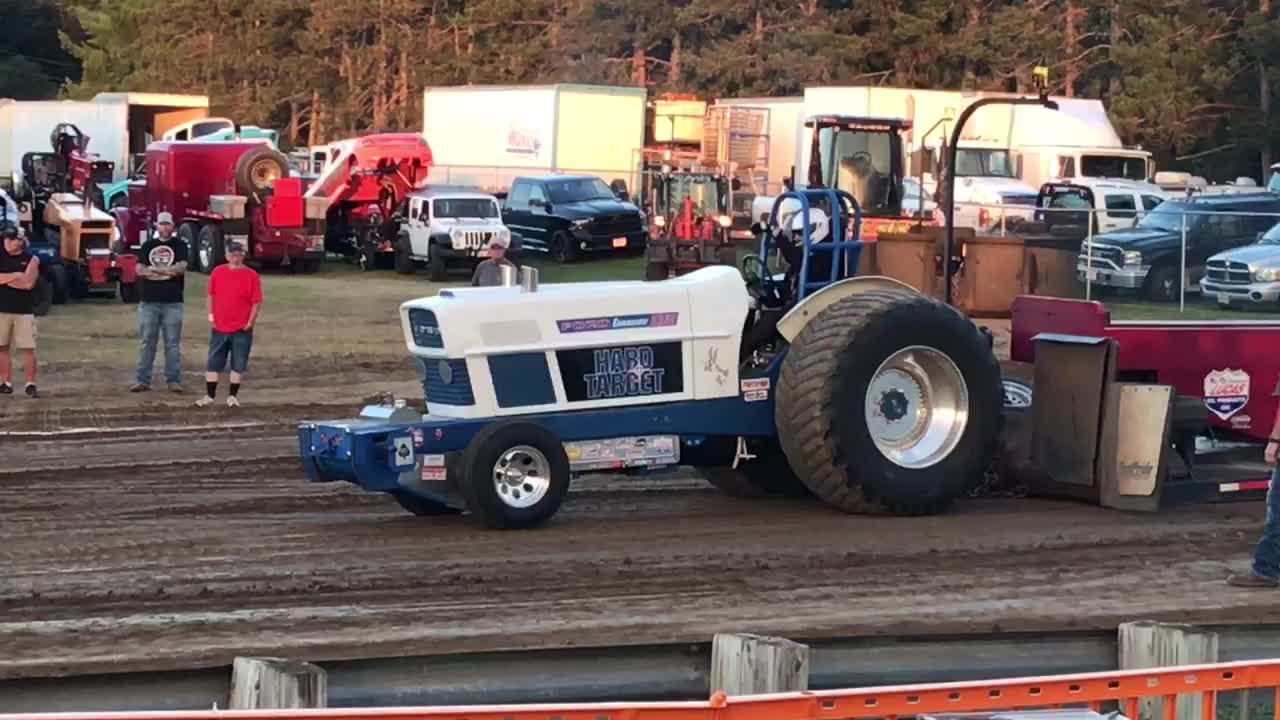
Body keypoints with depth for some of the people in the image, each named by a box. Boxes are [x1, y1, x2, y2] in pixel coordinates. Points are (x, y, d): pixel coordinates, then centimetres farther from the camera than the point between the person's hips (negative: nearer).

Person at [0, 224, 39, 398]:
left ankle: (30, 384, -4)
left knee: (28, 349, -6)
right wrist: (15, 276, -12)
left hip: (25, 311, -3)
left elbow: (28, 283, -12)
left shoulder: (31, 259, 1)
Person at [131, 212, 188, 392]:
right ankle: (142, 380, 5)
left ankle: (173, 380, 1)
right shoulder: (148, 246, 13)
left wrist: (153, 269, -10)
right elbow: (140, 270, 1)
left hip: (173, 303, -2)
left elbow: (181, 267, -9)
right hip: (149, 302, 2)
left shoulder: (179, 245, 7)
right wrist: (168, 271, -12)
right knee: (147, 342, 3)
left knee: (173, 343, -1)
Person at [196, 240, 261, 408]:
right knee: (214, 363, 5)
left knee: (238, 365, 4)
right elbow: (211, 295, 11)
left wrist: (250, 322, -9)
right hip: (219, 328, 2)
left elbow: (256, 301, -5)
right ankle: (209, 395, 12)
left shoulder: (251, 276, -6)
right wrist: (211, 315, 4)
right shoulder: (217, 272, 2)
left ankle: (232, 396, 15)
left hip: (241, 330, -2)